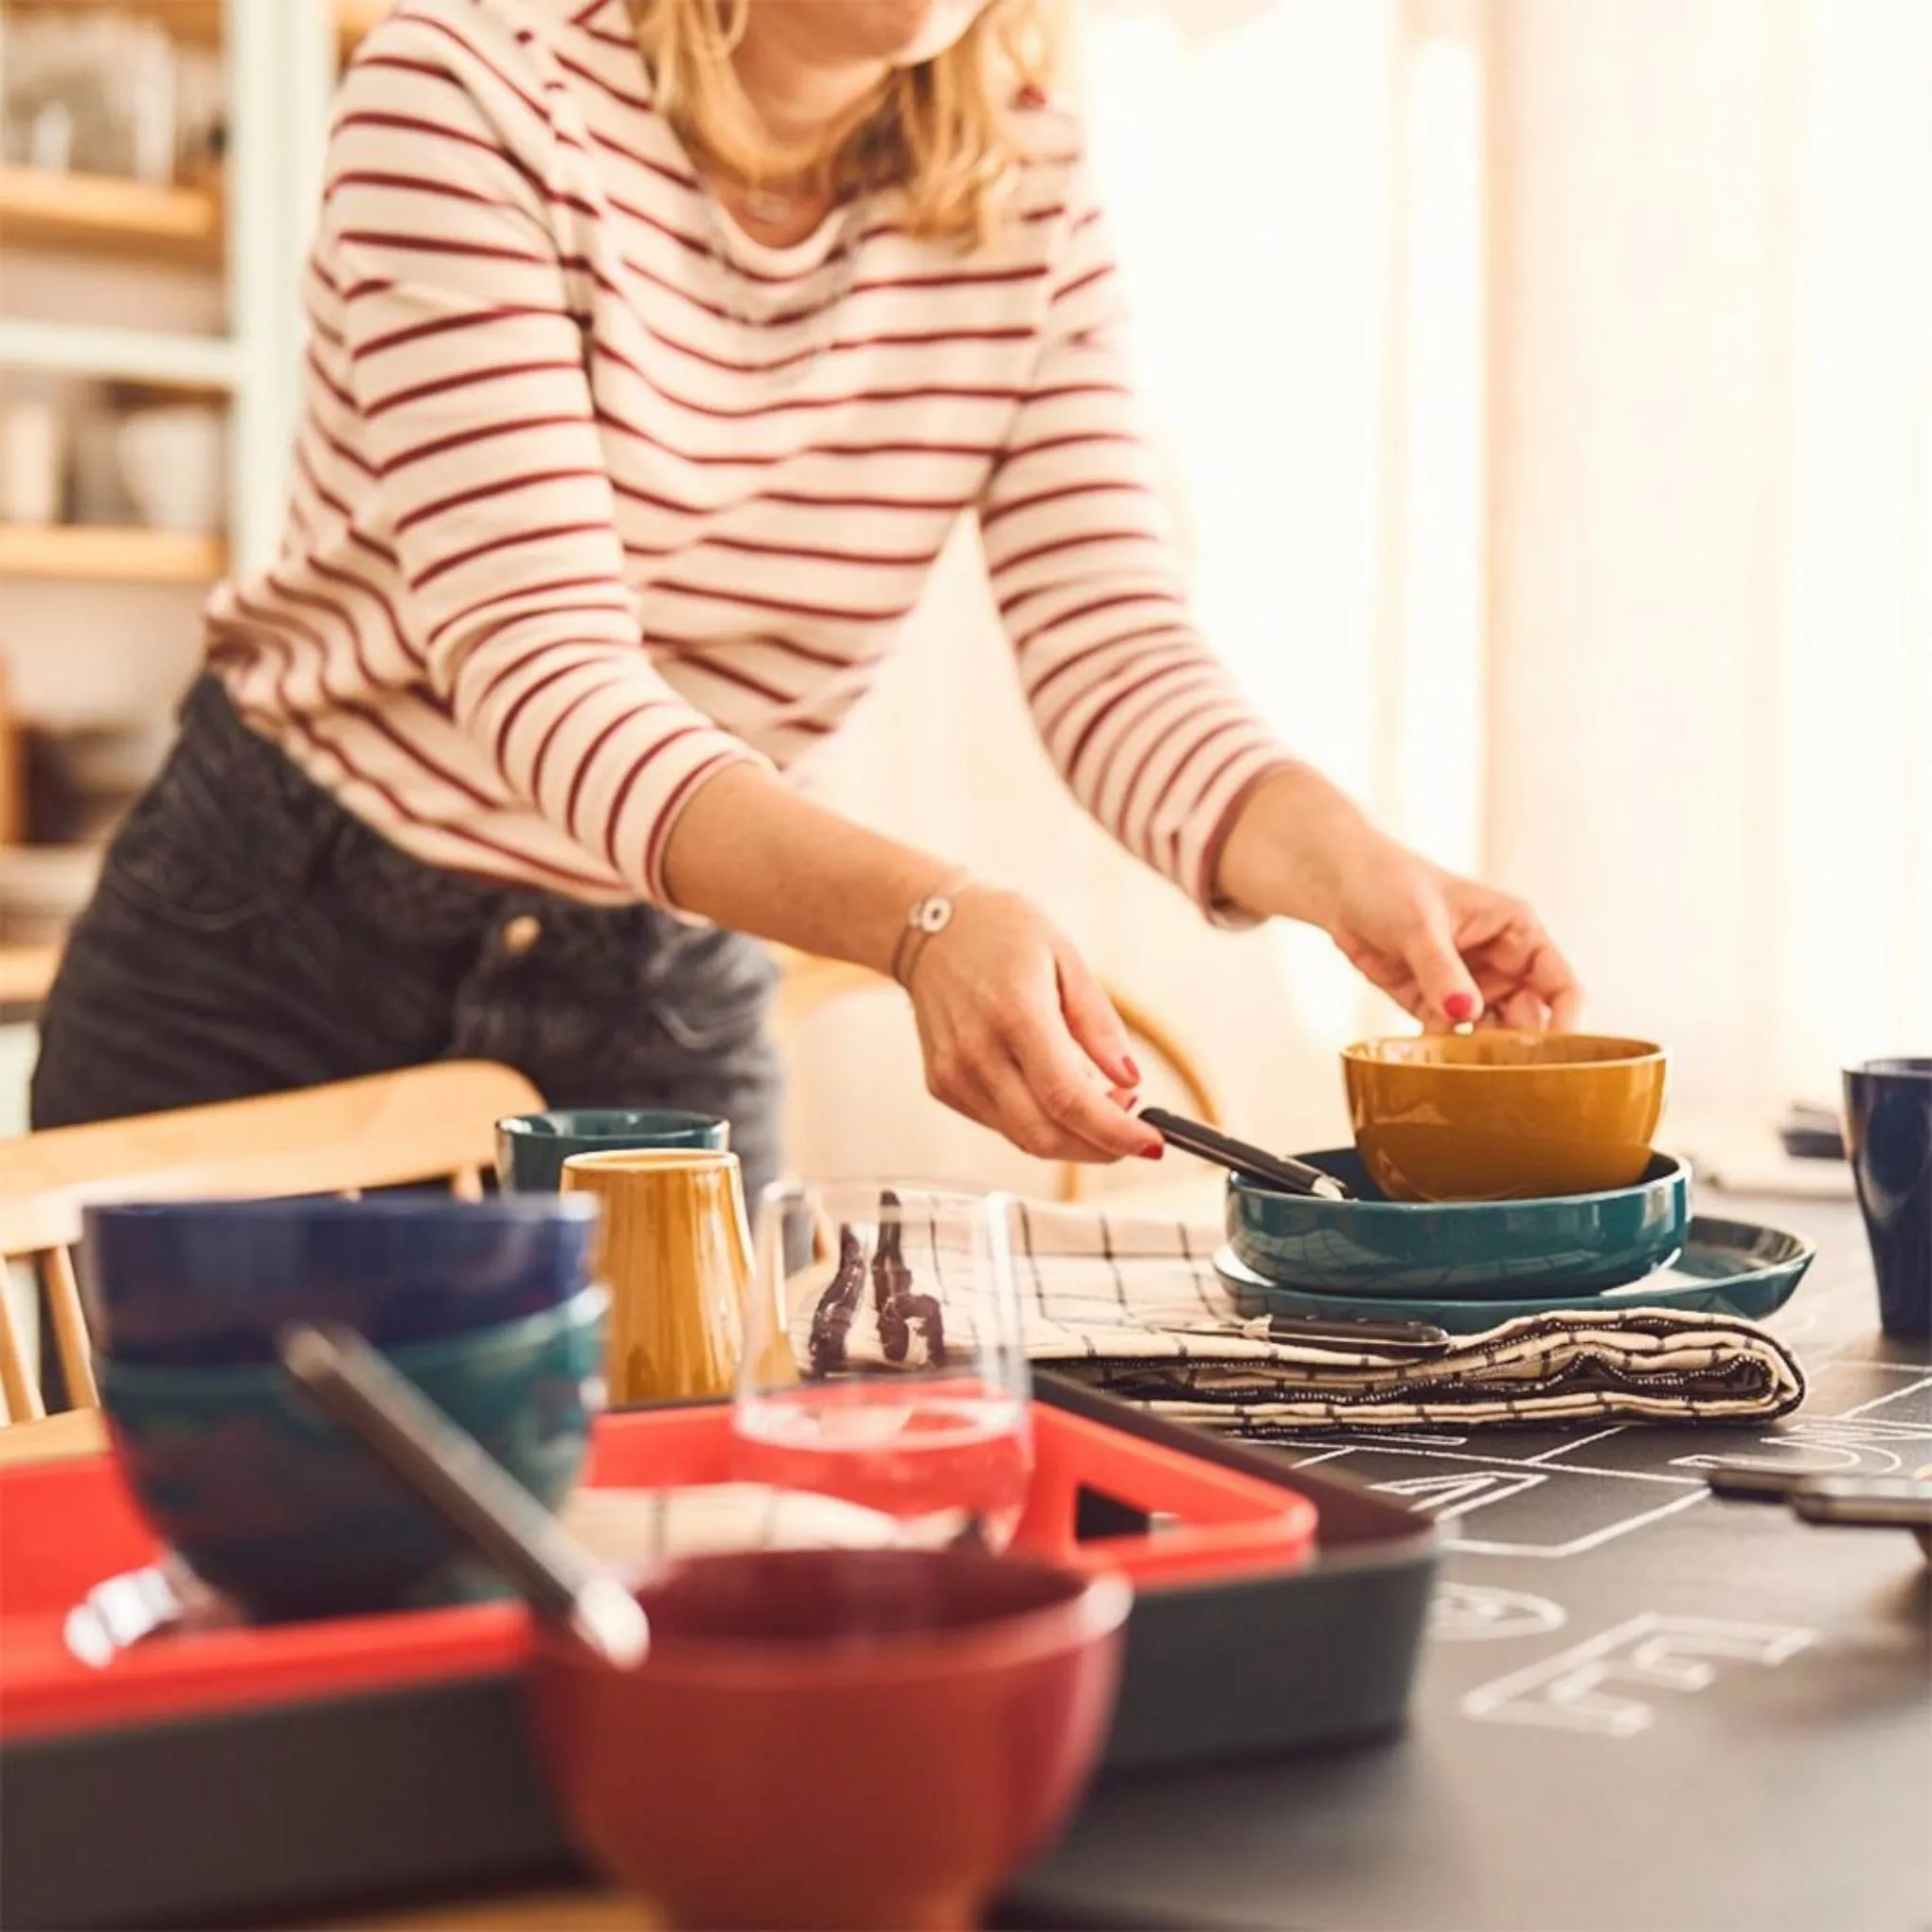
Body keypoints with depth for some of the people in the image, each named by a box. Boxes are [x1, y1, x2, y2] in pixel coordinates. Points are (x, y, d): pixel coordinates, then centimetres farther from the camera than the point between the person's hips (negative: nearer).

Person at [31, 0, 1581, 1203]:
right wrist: (926, 918, -44)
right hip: (274, 957, -3)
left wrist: (1349, 868, -34)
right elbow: (543, 674, -28)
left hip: (669, 1014, 3)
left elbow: (1117, 651, -13)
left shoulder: (1031, 199, -5)